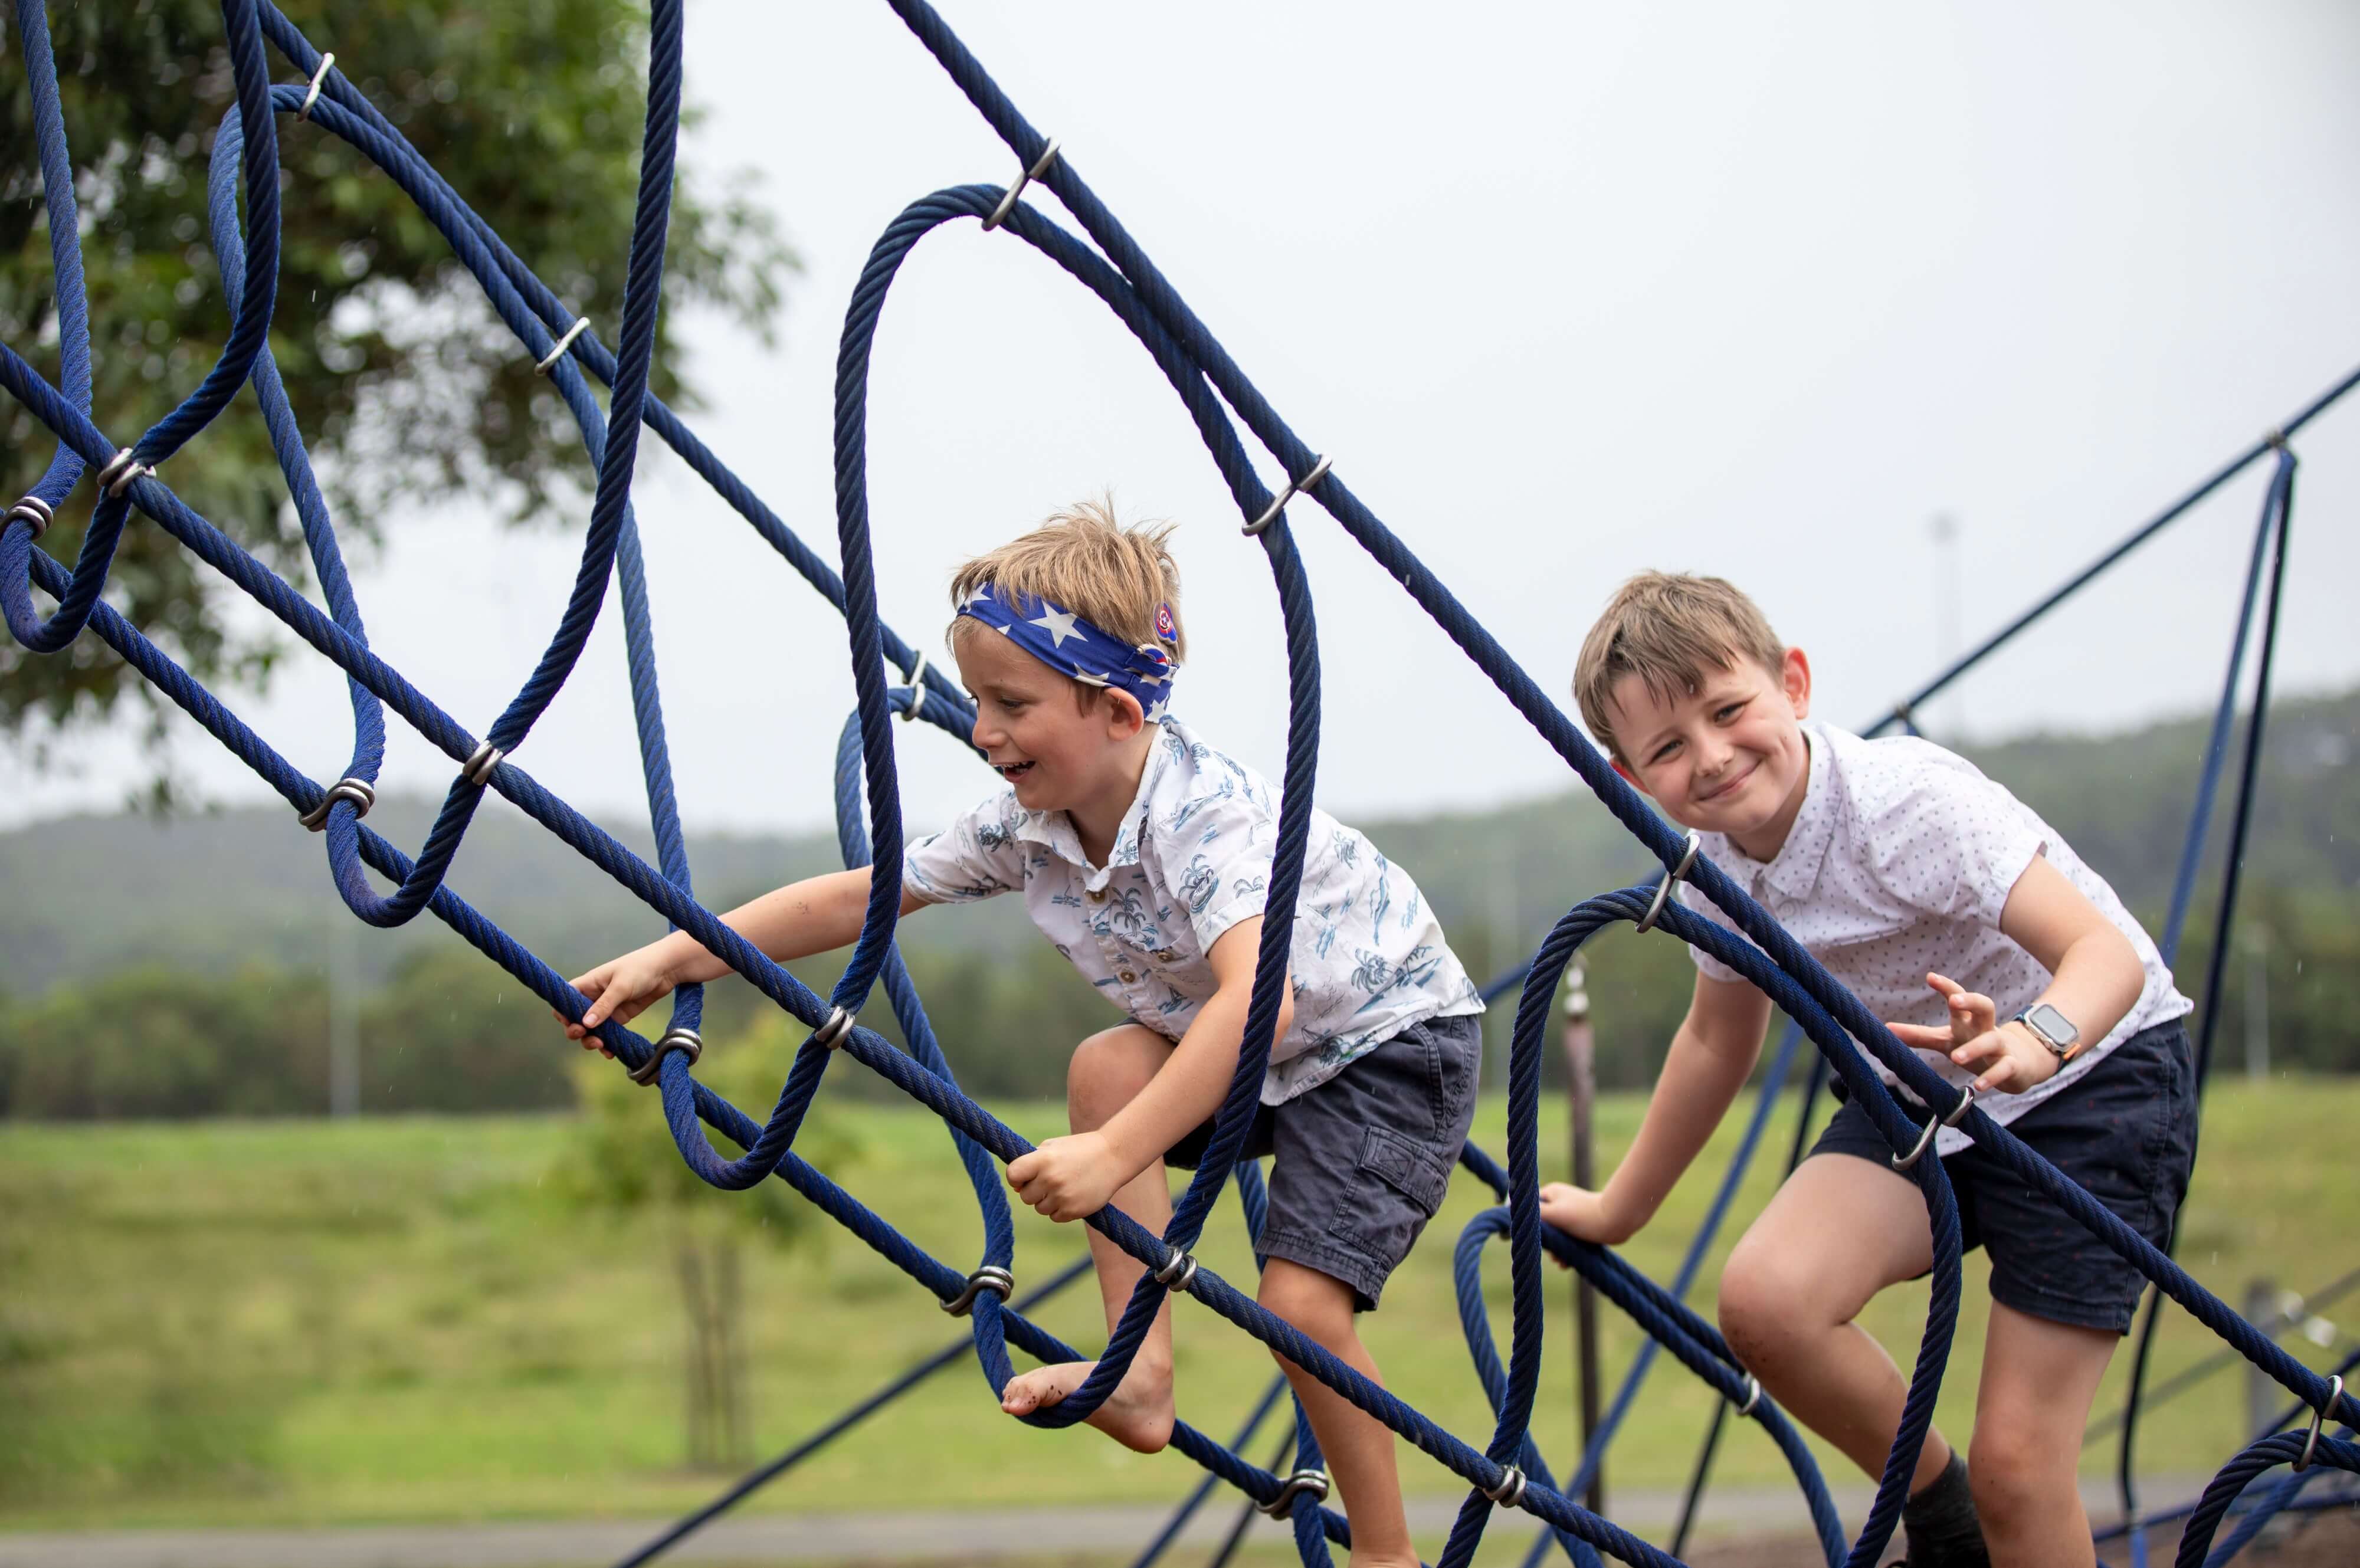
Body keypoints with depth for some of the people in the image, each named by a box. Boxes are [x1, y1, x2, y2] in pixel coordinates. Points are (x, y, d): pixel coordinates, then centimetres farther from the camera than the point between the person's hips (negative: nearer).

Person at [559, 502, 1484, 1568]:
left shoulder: (1209, 817, -35)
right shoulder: (1027, 826, -10)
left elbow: (1257, 1001, -49)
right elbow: (857, 898, -4)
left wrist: (1115, 1156, -57)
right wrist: (671, 960, -13)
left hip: (1395, 1039, -8)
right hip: (1256, 1058, 8)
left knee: (1299, 1296, -19)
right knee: (1107, 1065, -16)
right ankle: (1141, 1376, -14)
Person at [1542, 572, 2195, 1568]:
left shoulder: (1906, 802, -28)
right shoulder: (1712, 867, -7)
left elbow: (2107, 949, -36)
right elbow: (1718, 1038, 13)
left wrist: (2032, 1041, -58)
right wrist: (1618, 1210, 20)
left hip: (2095, 1075, -6)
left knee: (2015, 1461, -13)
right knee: (1763, 1299, -21)